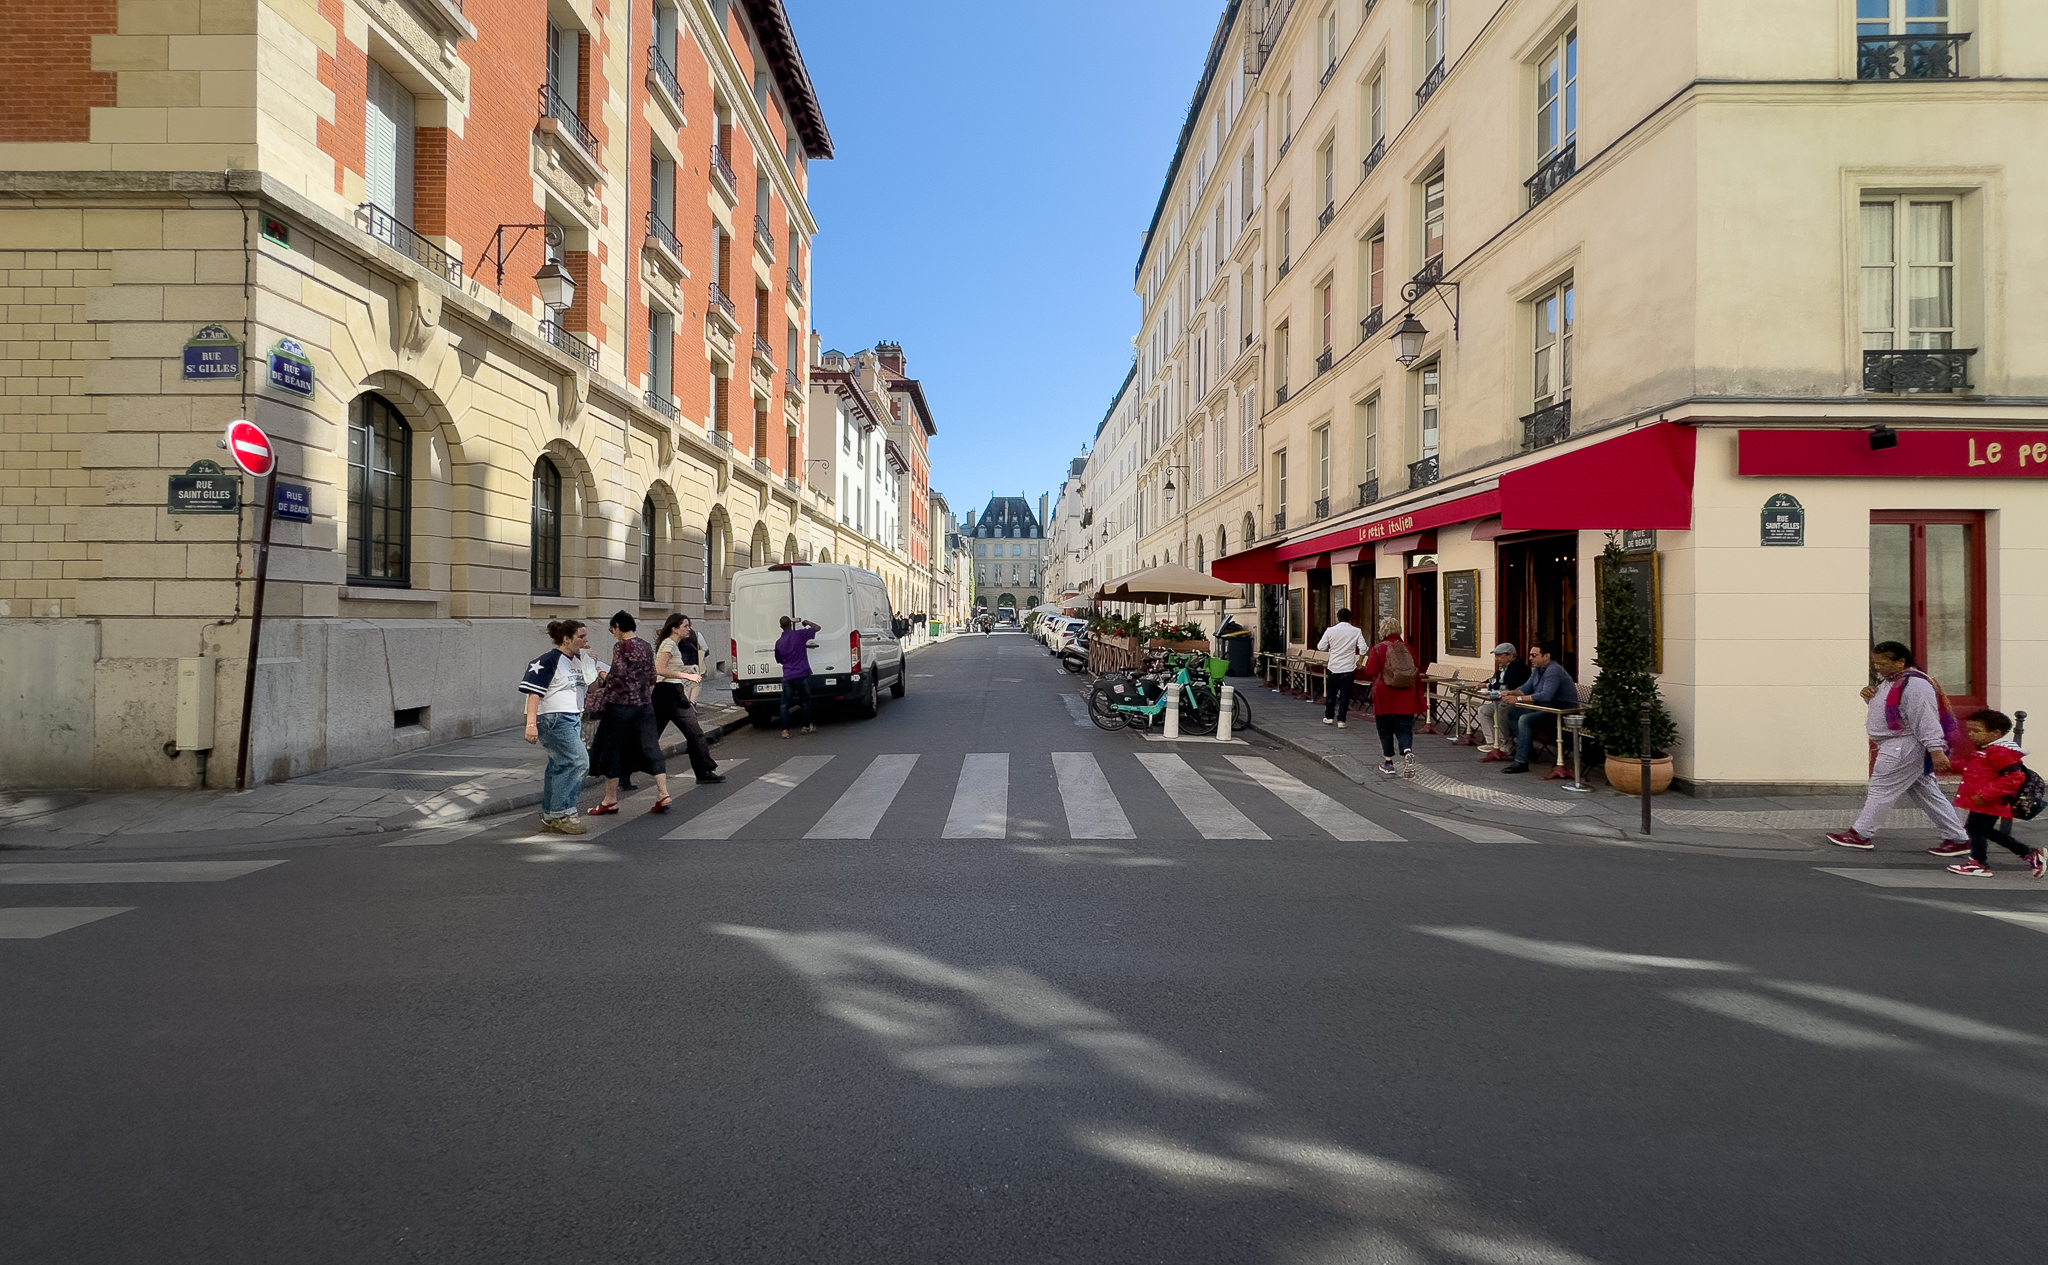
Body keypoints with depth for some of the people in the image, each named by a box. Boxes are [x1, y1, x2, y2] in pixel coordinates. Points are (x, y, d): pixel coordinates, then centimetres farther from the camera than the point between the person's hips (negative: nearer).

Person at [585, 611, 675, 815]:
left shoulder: (621, 646, -10)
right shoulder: (646, 647, 11)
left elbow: (618, 676, -17)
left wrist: (604, 676, 1)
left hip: (621, 704, -6)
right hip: (644, 704, 6)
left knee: (612, 750, 6)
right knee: (650, 747, 4)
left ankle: (610, 800, 14)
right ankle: (663, 794, -3)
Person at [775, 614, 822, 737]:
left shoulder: (778, 642, 4)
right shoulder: (800, 634, -6)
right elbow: (817, 628, 3)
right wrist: (807, 623, 19)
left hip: (787, 677, 2)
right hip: (802, 675, -2)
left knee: (785, 704, 6)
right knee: (806, 701, 14)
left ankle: (785, 730, -1)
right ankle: (806, 726, 20)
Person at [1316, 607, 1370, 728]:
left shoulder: (1330, 630, -5)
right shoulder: (1356, 631, -6)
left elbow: (1320, 647, -1)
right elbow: (1363, 648, -10)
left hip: (1333, 667, 1)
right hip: (1348, 668, -1)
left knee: (1331, 693, 15)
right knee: (1345, 694, 5)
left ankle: (1329, 717, 24)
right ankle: (1341, 720, 4)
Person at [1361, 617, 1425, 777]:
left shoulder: (1378, 649, -7)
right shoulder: (1408, 648, 5)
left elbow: (1370, 673, -10)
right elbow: (1416, 674, 8)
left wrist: (1360, 670, 12)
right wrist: (1419, 696, 16)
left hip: (1385, 697, -3)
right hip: (1406, 698, 3)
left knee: (1385, 729, 9)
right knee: (1404, 728, 6)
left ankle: (1388, 763, 14)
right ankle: (1408, 752, -21)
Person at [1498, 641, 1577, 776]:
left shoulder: (1553, 671, -20)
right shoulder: (1537, 669, 11)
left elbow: (1546, 695, -32)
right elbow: (1526, 688, 16)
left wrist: (1518, 699, -34)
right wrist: (1512, 693, -7)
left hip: (1562, 710, -11)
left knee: (1525, 719, -29)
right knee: (1512, 712, 7)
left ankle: (1521, 762, -28)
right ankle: (1528, 748, 14)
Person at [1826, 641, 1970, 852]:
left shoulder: (1914, 684, -19)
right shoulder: (1889, 681, 13)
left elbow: (1926, 718, -24)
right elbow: (1883, 707, 26)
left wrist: (1936, 750, -28)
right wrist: (1869, 696, 4)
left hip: (1905, 747, -11)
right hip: (1894, 746, 11)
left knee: (1881, 790, -3)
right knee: (1925, 793, 14)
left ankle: (1860, 835, 5)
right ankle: (1958, 838, 20)